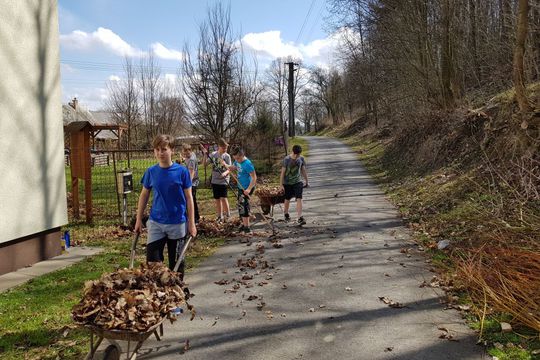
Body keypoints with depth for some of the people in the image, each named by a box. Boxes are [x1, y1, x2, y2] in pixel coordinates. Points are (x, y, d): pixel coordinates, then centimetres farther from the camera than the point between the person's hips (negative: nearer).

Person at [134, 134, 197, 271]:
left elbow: (189, 198, -4)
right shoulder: (151, 172, -1)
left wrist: (191, 223, -6)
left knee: (176, 262, 11)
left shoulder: (182, 171, -9)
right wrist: (139, 220, 9)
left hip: (177, 224, -2)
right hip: (155, 223, 2)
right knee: (152, 260, -1)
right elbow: (144, 196, 10)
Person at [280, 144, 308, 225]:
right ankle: (286, 214, 38)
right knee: (287, 199, 12)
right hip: (287, 183, -2)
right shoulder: (286, 159, -14)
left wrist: (307, 181, 15)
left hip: (297, 182, 2)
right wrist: (281, 185, -12)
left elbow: (303, 170, 9)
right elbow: (282, 172, -11)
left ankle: (300, 218, -14)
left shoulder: (301, 159, -3)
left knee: (299, 199, -12)